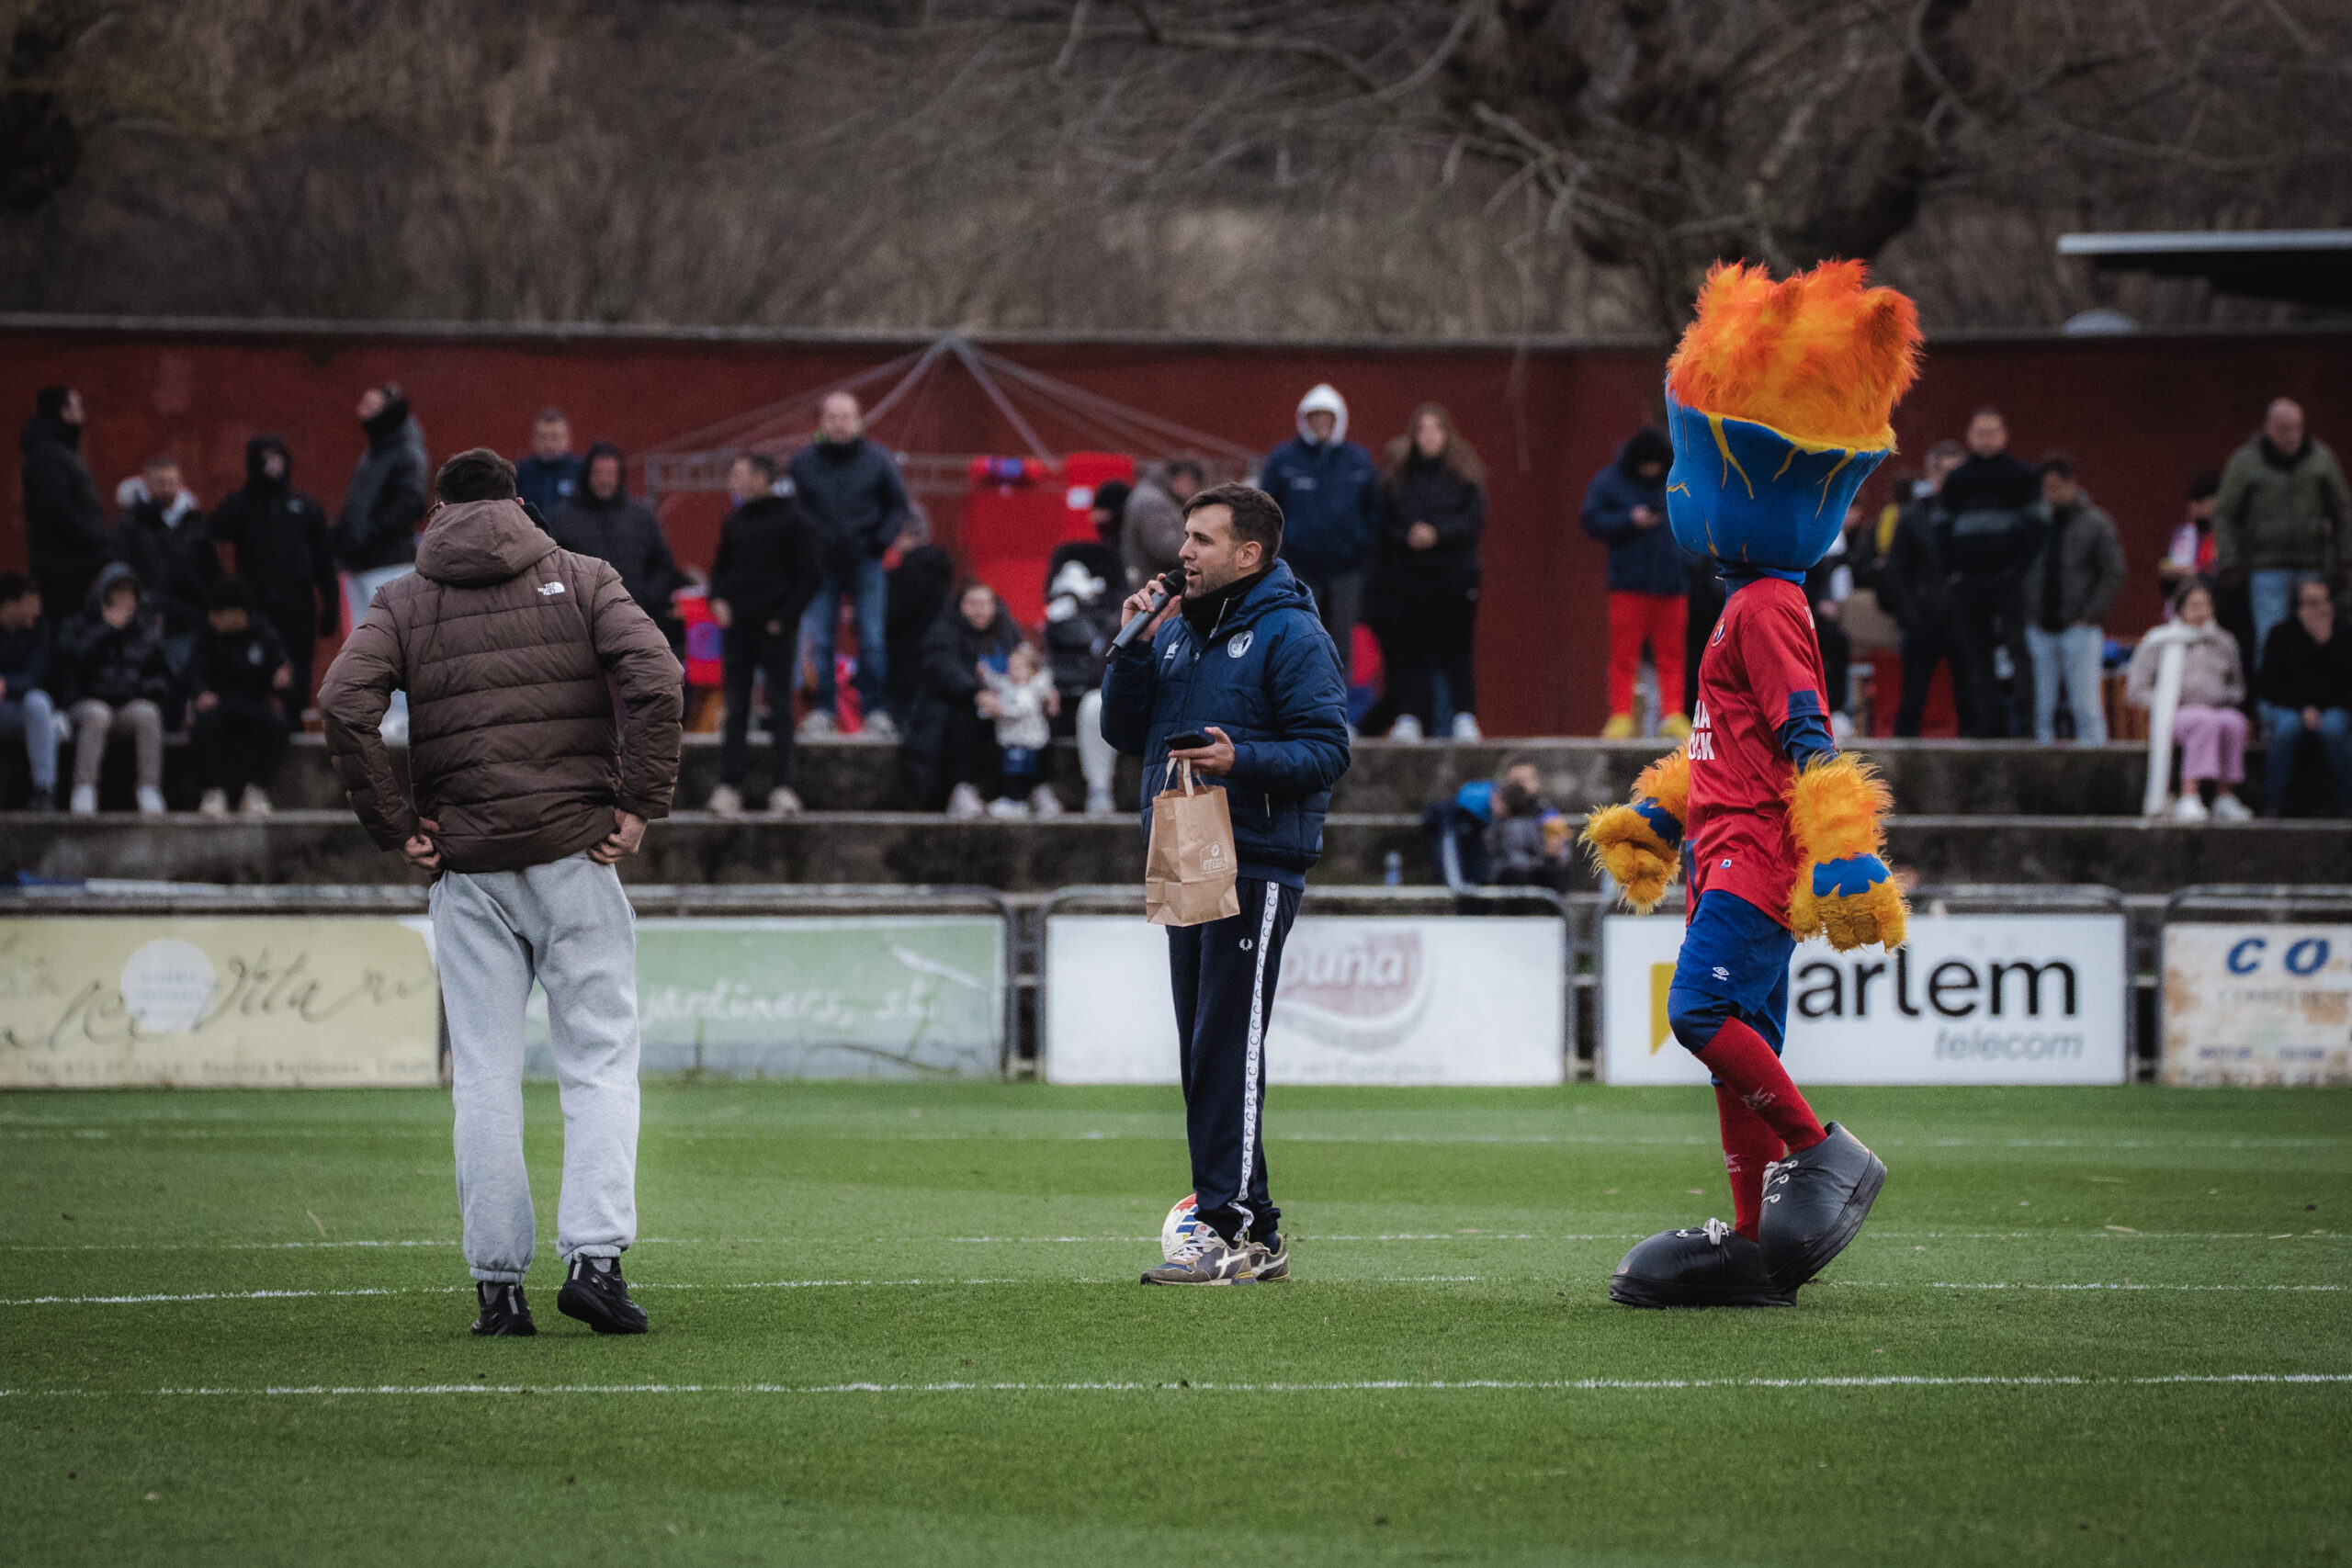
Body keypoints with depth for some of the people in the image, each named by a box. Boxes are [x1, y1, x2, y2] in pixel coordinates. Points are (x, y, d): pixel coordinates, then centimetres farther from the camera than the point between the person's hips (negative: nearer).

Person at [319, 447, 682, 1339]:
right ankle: (593, 1255, -13)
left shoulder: (406, 602, 8)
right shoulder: (580, 581, 7)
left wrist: (396, 827, -3)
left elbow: (344, 704, -9)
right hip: (573, 852, -1)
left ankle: (497, 1282, 3)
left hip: (466, 865, 1)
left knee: (483, 1075, 5)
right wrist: (640, 806, -5)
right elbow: (655, 679, -10)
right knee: (599, 1062, 2)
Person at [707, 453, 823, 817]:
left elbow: (810, 575, -6)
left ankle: (781, 787, 1)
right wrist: (718, 599, 3)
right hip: (738, 629, 5)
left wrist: (783, 617, -12)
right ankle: (729, 787, 1)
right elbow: (722, 566, 23)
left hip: (775, 631, -5)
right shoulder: (735, 522, 12)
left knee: (780, 708, -1)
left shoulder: (793, 520, -6)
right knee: (736, 709, 2)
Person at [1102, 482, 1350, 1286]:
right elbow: (1124, 732, 13)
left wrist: (1242, 758, -27)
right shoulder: (1179, 630, 15)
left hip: (1257, 867, -8)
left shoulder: (1291, 634, -8)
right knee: (1205, 1051, 9)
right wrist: (1137, 649, 0)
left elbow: (1327, 750, -13)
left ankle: (1229, 1228, -13)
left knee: (1227, 1047, -12)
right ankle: (1256, 1232, 14)